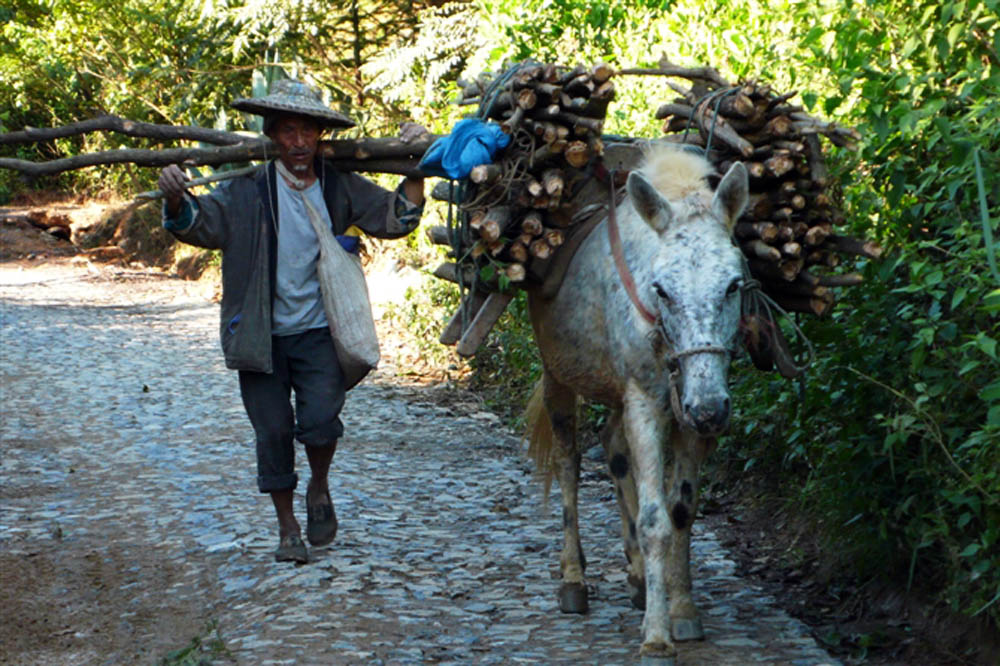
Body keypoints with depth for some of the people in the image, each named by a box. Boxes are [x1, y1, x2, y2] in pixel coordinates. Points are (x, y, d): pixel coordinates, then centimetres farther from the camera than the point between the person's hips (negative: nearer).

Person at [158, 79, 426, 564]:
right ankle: (288, 529, 19)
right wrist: (176, 201, -35)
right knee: (273, 432, 2)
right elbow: (200, 224, -14)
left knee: (320, 419, -17)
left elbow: (397, 219, 5)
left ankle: (319, 490, 14)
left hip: (319, 332, 1)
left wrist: (414, 169, -8)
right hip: (261, 336, -1)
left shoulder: (341, 187, 1)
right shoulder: (247, 190, -8)